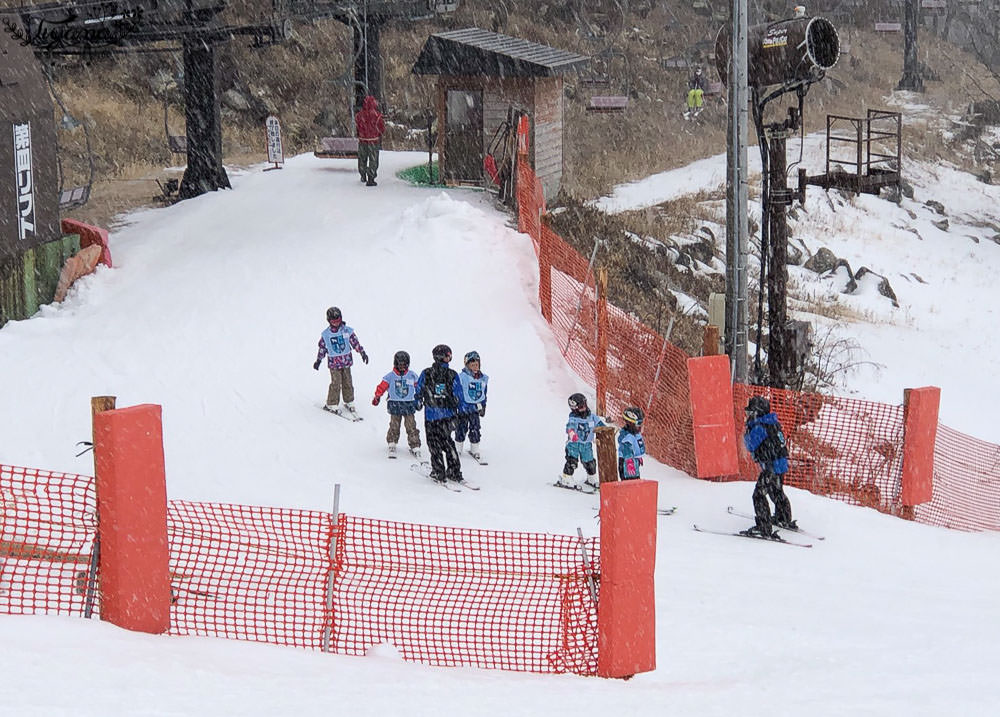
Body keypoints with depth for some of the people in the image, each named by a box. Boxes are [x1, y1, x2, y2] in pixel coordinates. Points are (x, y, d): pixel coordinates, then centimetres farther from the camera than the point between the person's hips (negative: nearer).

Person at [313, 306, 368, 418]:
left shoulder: (347, 331, -1)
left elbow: (355, 342, 5)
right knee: (336, 384, -7)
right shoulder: (326, 334, -2)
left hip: (346, 361, 2)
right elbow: (322, 348, 8)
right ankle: (332, 405, 3)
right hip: (334, 362, -2)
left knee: (348, 383, 8)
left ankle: (349, 402, 24)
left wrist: (362, 353, -1)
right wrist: (318, 360, 10)